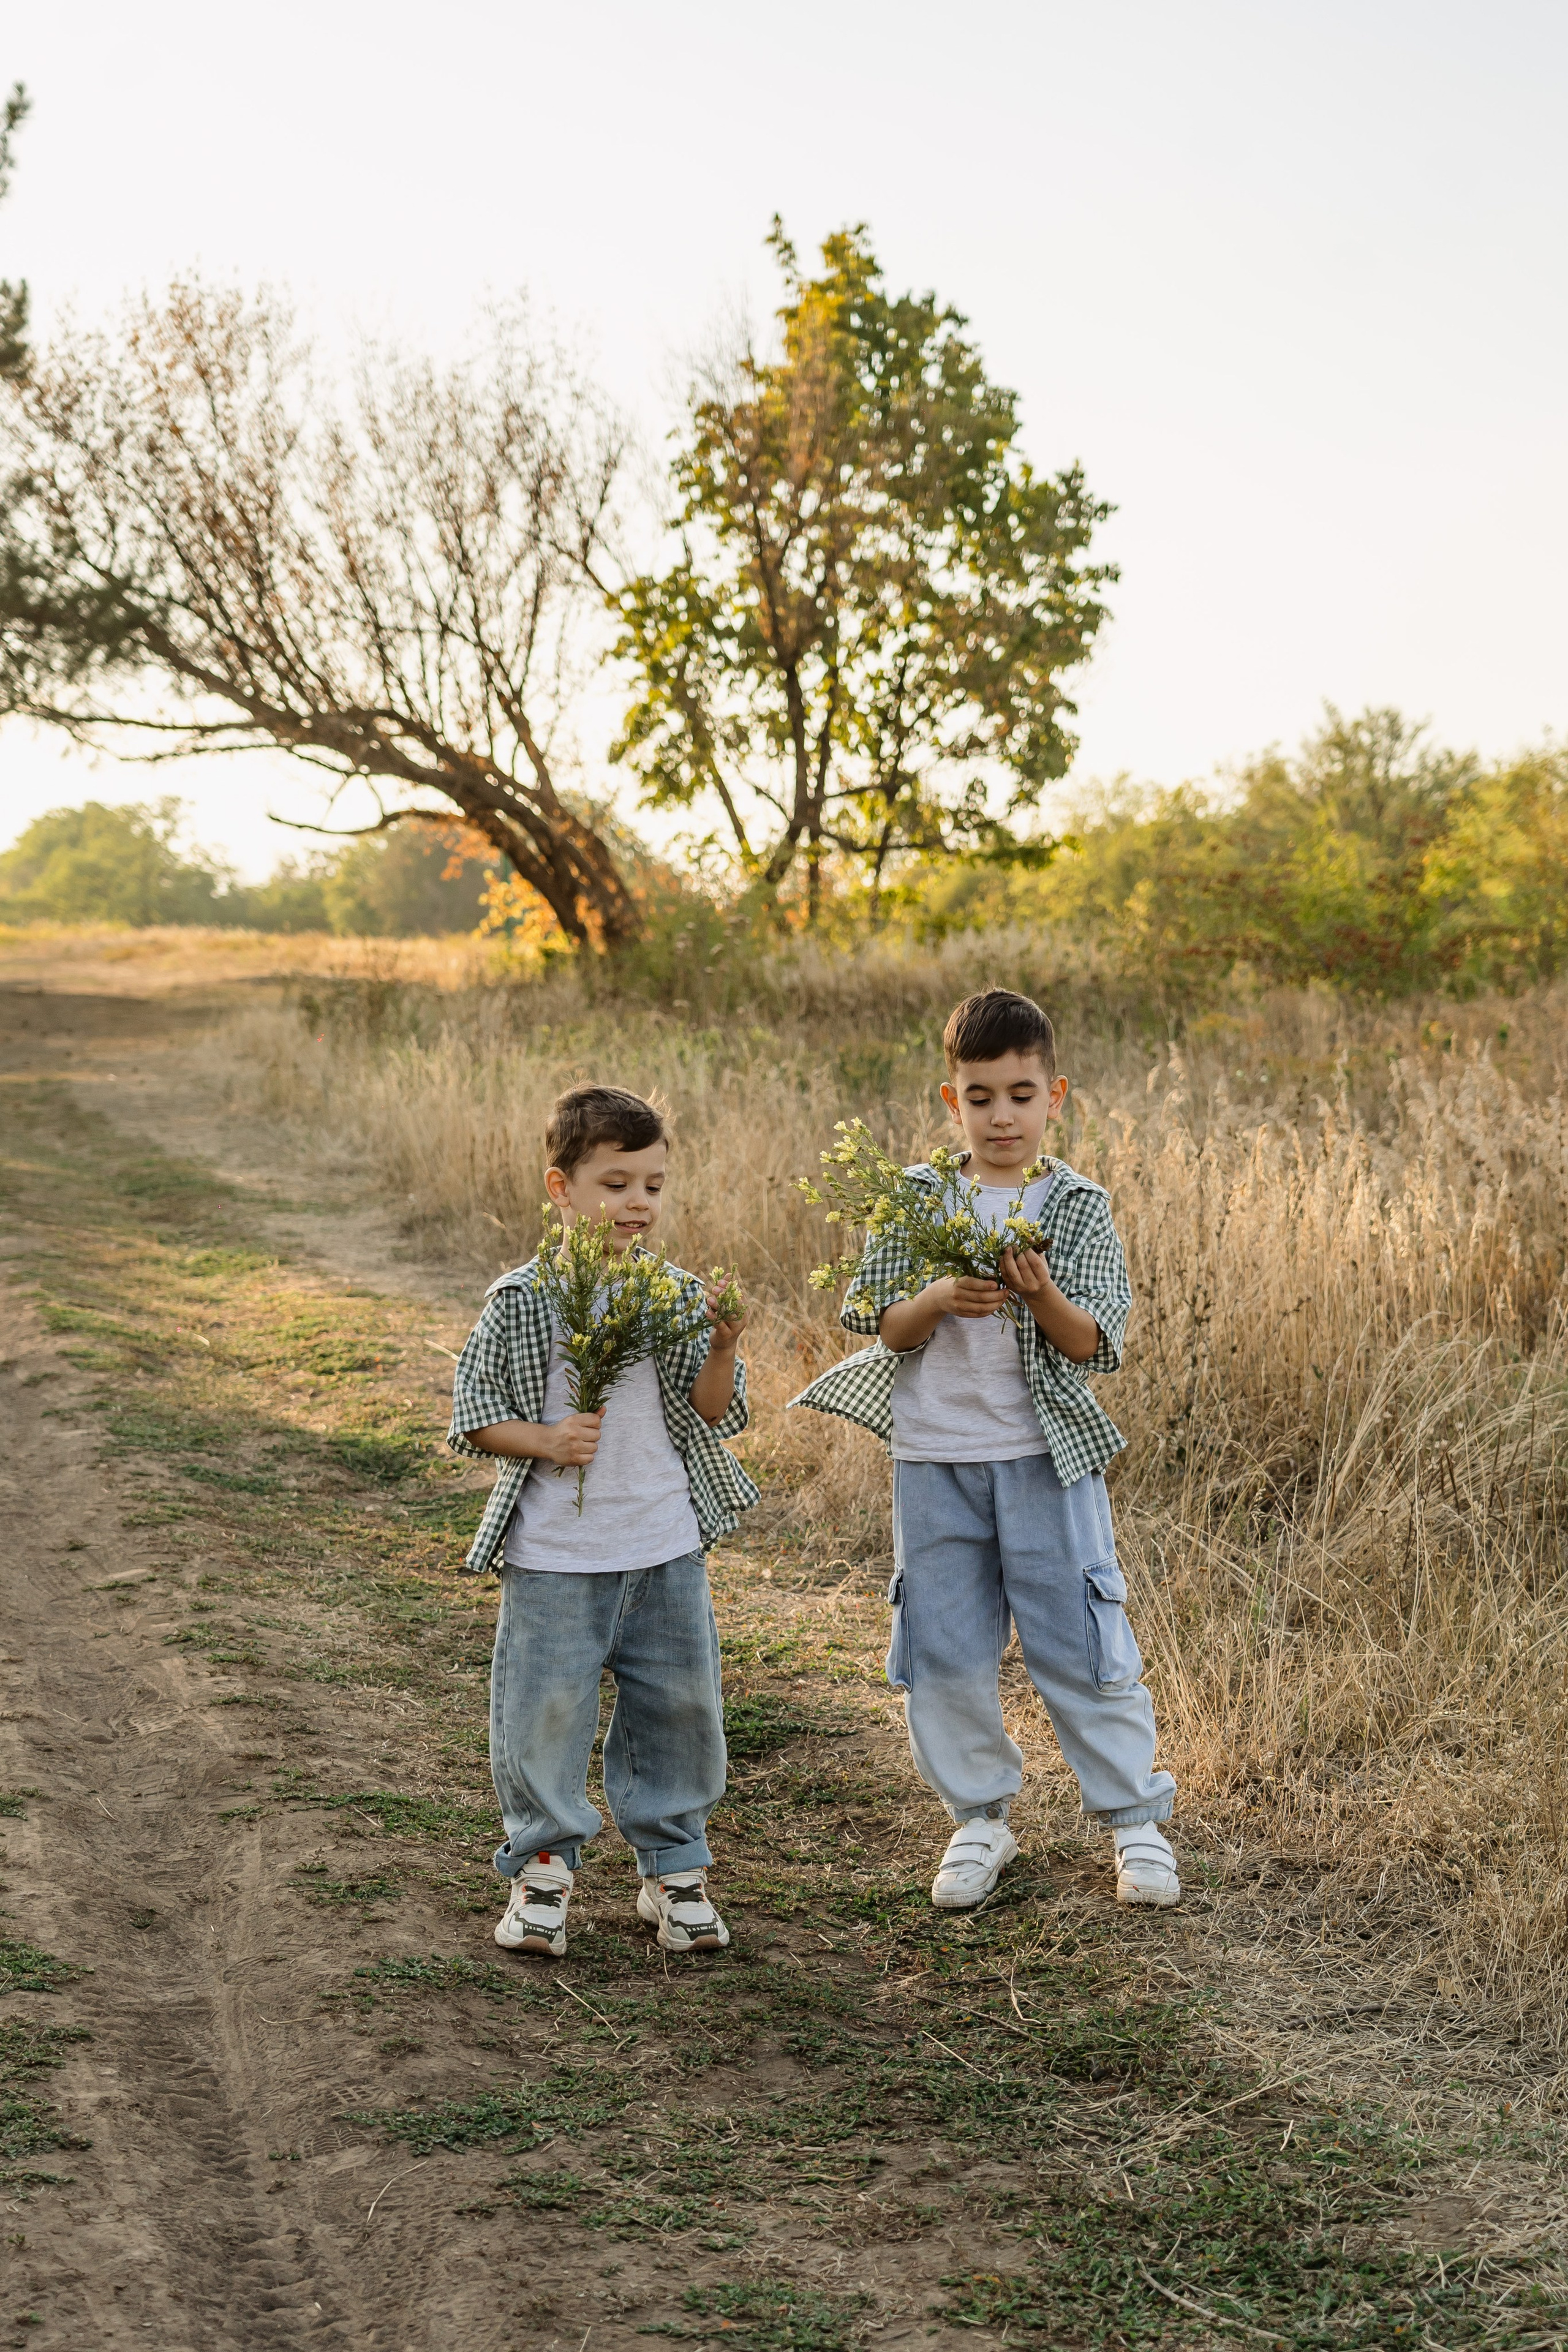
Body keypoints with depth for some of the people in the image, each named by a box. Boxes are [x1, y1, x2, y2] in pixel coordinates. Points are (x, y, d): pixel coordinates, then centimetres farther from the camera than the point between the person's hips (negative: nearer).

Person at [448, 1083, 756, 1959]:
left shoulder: (680, 1295, 3)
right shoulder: (522, 1299, -6)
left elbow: (711, 1415, 4)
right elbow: (474, 1409, -2)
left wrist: (724, 1349, -14)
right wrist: (547, 1441, -17)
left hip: (666, 1549, 3)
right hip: (554, 1556, -3)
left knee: (680, 1709, 9)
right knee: (546, 1713, 2)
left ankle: (675, 1869, 26)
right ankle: (542, 1870, 20)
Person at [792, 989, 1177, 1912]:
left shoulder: (1079, 1207, 0)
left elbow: (1097, 1346, -7)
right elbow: (876, 1324, -2)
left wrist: (1042, 1297, -26)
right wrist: (941, 1300, -20)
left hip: (1046, 1458, -2)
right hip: (935, 1456, 2)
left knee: (1079, 1642, 1)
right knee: (945, 1648, 8)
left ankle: (1135, 1817, 16)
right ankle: (981, 1817, 24)